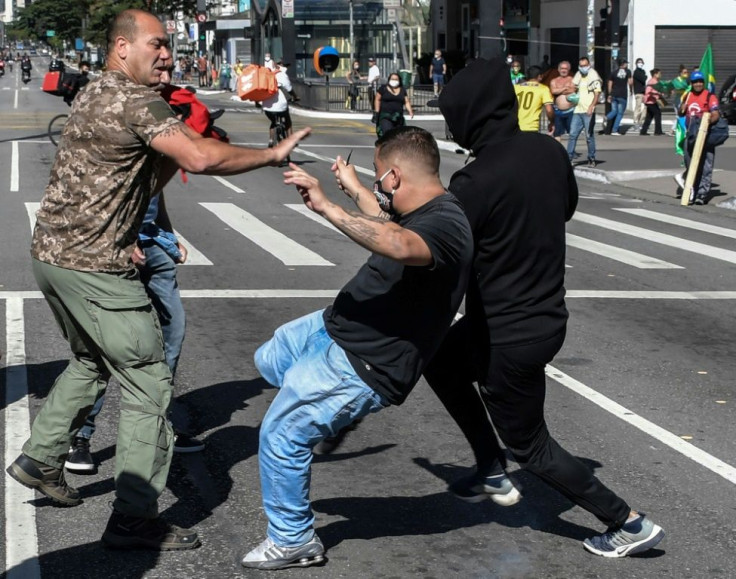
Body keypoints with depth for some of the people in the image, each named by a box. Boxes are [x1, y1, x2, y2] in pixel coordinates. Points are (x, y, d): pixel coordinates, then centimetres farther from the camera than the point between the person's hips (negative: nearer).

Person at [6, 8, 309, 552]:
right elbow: (200, 158, -26)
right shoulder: (137, 100, -14)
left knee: (91, 362, 30)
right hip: (94, 267, -10)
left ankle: (41, 459, 37)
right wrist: (272, 154, -17)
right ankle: (134, 518, -2)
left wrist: (179, 142, 9)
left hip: (52, 252, 10)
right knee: (148, 380, -4)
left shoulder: (96, 95, 18)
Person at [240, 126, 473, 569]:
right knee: (269, 361, 28)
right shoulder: (424, 212, 4)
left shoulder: (444, 225, -27)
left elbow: (397, 245, -51)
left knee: (281, 435, -6)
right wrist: (352, 188, 43)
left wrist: (327, 207, -51)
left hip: (364, 365, -10)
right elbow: (389, 222, 30)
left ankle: (293, 541, 11)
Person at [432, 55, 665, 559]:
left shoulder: (476, 183, -26)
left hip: (508, 336, -8)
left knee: (528, 443, 11)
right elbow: (568, 206, 15)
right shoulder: (549, 150, -4)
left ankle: (631, 524, 17)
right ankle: (493, 474, 32)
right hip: (548, 314, 8)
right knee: (439, 362, 27)